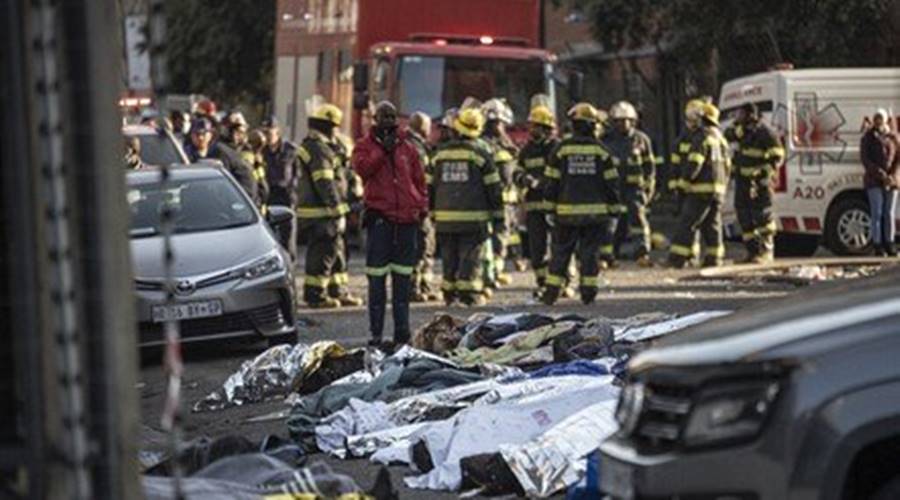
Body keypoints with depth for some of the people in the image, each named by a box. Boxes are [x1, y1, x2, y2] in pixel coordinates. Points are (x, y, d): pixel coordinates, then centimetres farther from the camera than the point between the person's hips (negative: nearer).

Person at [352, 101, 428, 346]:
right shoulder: (366, 145, 7)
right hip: (379, 216, -3)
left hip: (407, 217, 3)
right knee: (377, 277, -4)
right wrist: (382, 150, -14)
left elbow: (419, 179, 16)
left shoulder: (408, 147, 14)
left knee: (403, 277, 6)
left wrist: (422, 206, 7)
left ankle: (402, 330, 10)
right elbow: (362, 168, -12)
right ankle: (376, 332, -1)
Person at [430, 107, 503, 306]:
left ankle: (449, 292, 14)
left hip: (445, 217, 4)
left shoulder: (441, 152, 7)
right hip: (473, 216, -4)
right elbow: (493, 185, -3)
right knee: (470, 256, -1)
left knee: (449, 257, 12)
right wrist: (496, 207, 12)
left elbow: (430, 184, 12)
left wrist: (433, 210, 22)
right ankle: (469, 291, -5)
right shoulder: (480, 151, -5)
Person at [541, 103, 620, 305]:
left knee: (560, 253, 7)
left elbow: (552, 182, 0)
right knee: (590, 251, 5)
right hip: (595, 211, 0)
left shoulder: (561, 149, -2)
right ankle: (588, 291, 4)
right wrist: (613, 211, 7)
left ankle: (551, 292, 7)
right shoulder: (601, 151, -1)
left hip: (567, 212, 0)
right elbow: (611, 183, 1)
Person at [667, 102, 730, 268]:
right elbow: (727, 164, 21)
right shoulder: (719, 136, 18)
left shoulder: (701, 135, -11)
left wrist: (685, 181, -10)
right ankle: (714, 258, 6)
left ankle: (677, 258, -11)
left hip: (702, 187, -9)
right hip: (718, 187, 9)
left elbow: (694, 162, -19)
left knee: (687, 223, -8)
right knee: (712, 224, 10)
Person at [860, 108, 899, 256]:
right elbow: (865, 159, -6)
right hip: (874, 181, -2)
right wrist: (881, 174, -16)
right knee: (877, 213, -6)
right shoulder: (868, 138, 1)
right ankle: (878, 245, -4)